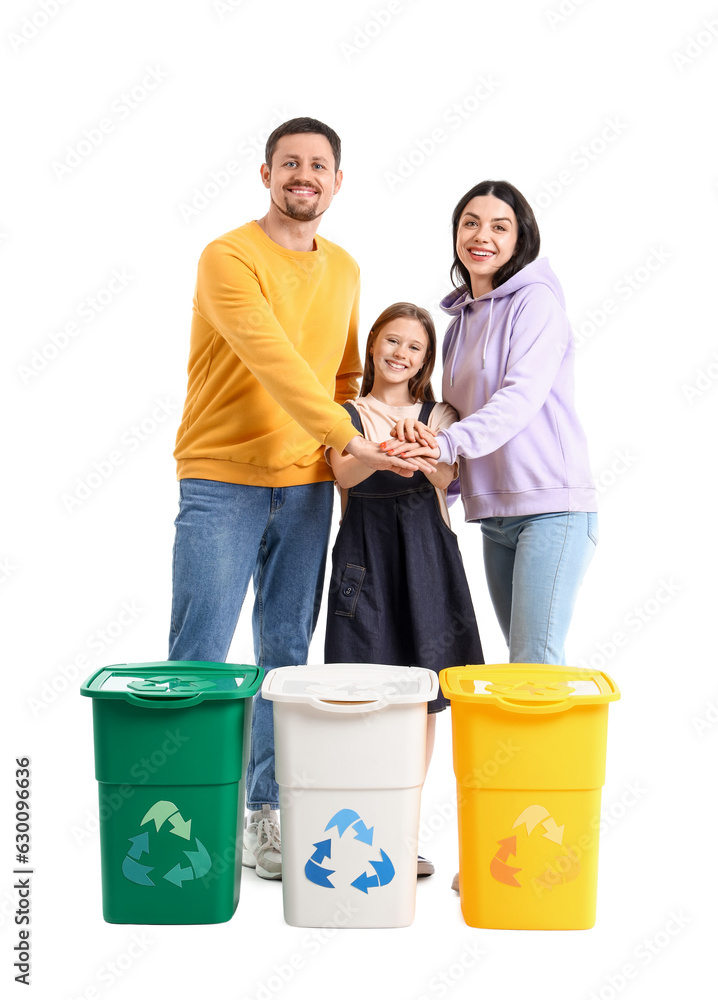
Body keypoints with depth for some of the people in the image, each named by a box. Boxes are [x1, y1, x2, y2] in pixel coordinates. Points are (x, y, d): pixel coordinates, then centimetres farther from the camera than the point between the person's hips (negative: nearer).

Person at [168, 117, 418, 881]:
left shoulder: (344, 270, 13)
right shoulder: (228, 259, -8)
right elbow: (274, 360, -21)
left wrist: (356, 446, 7)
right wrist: (347, 438, -28)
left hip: (308, 486, 6)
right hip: (222, 481, -5)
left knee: (287, 655, 8)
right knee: (200, 657, -4)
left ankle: (268, 813, 17)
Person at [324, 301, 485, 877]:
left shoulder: (439, 415, 12)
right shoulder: (347, 414, 9)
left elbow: (446, 474, -8)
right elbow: (343, 472, -12)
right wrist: (381, 456, -34)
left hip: (425, 550, 2)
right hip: (365, 553, -1)